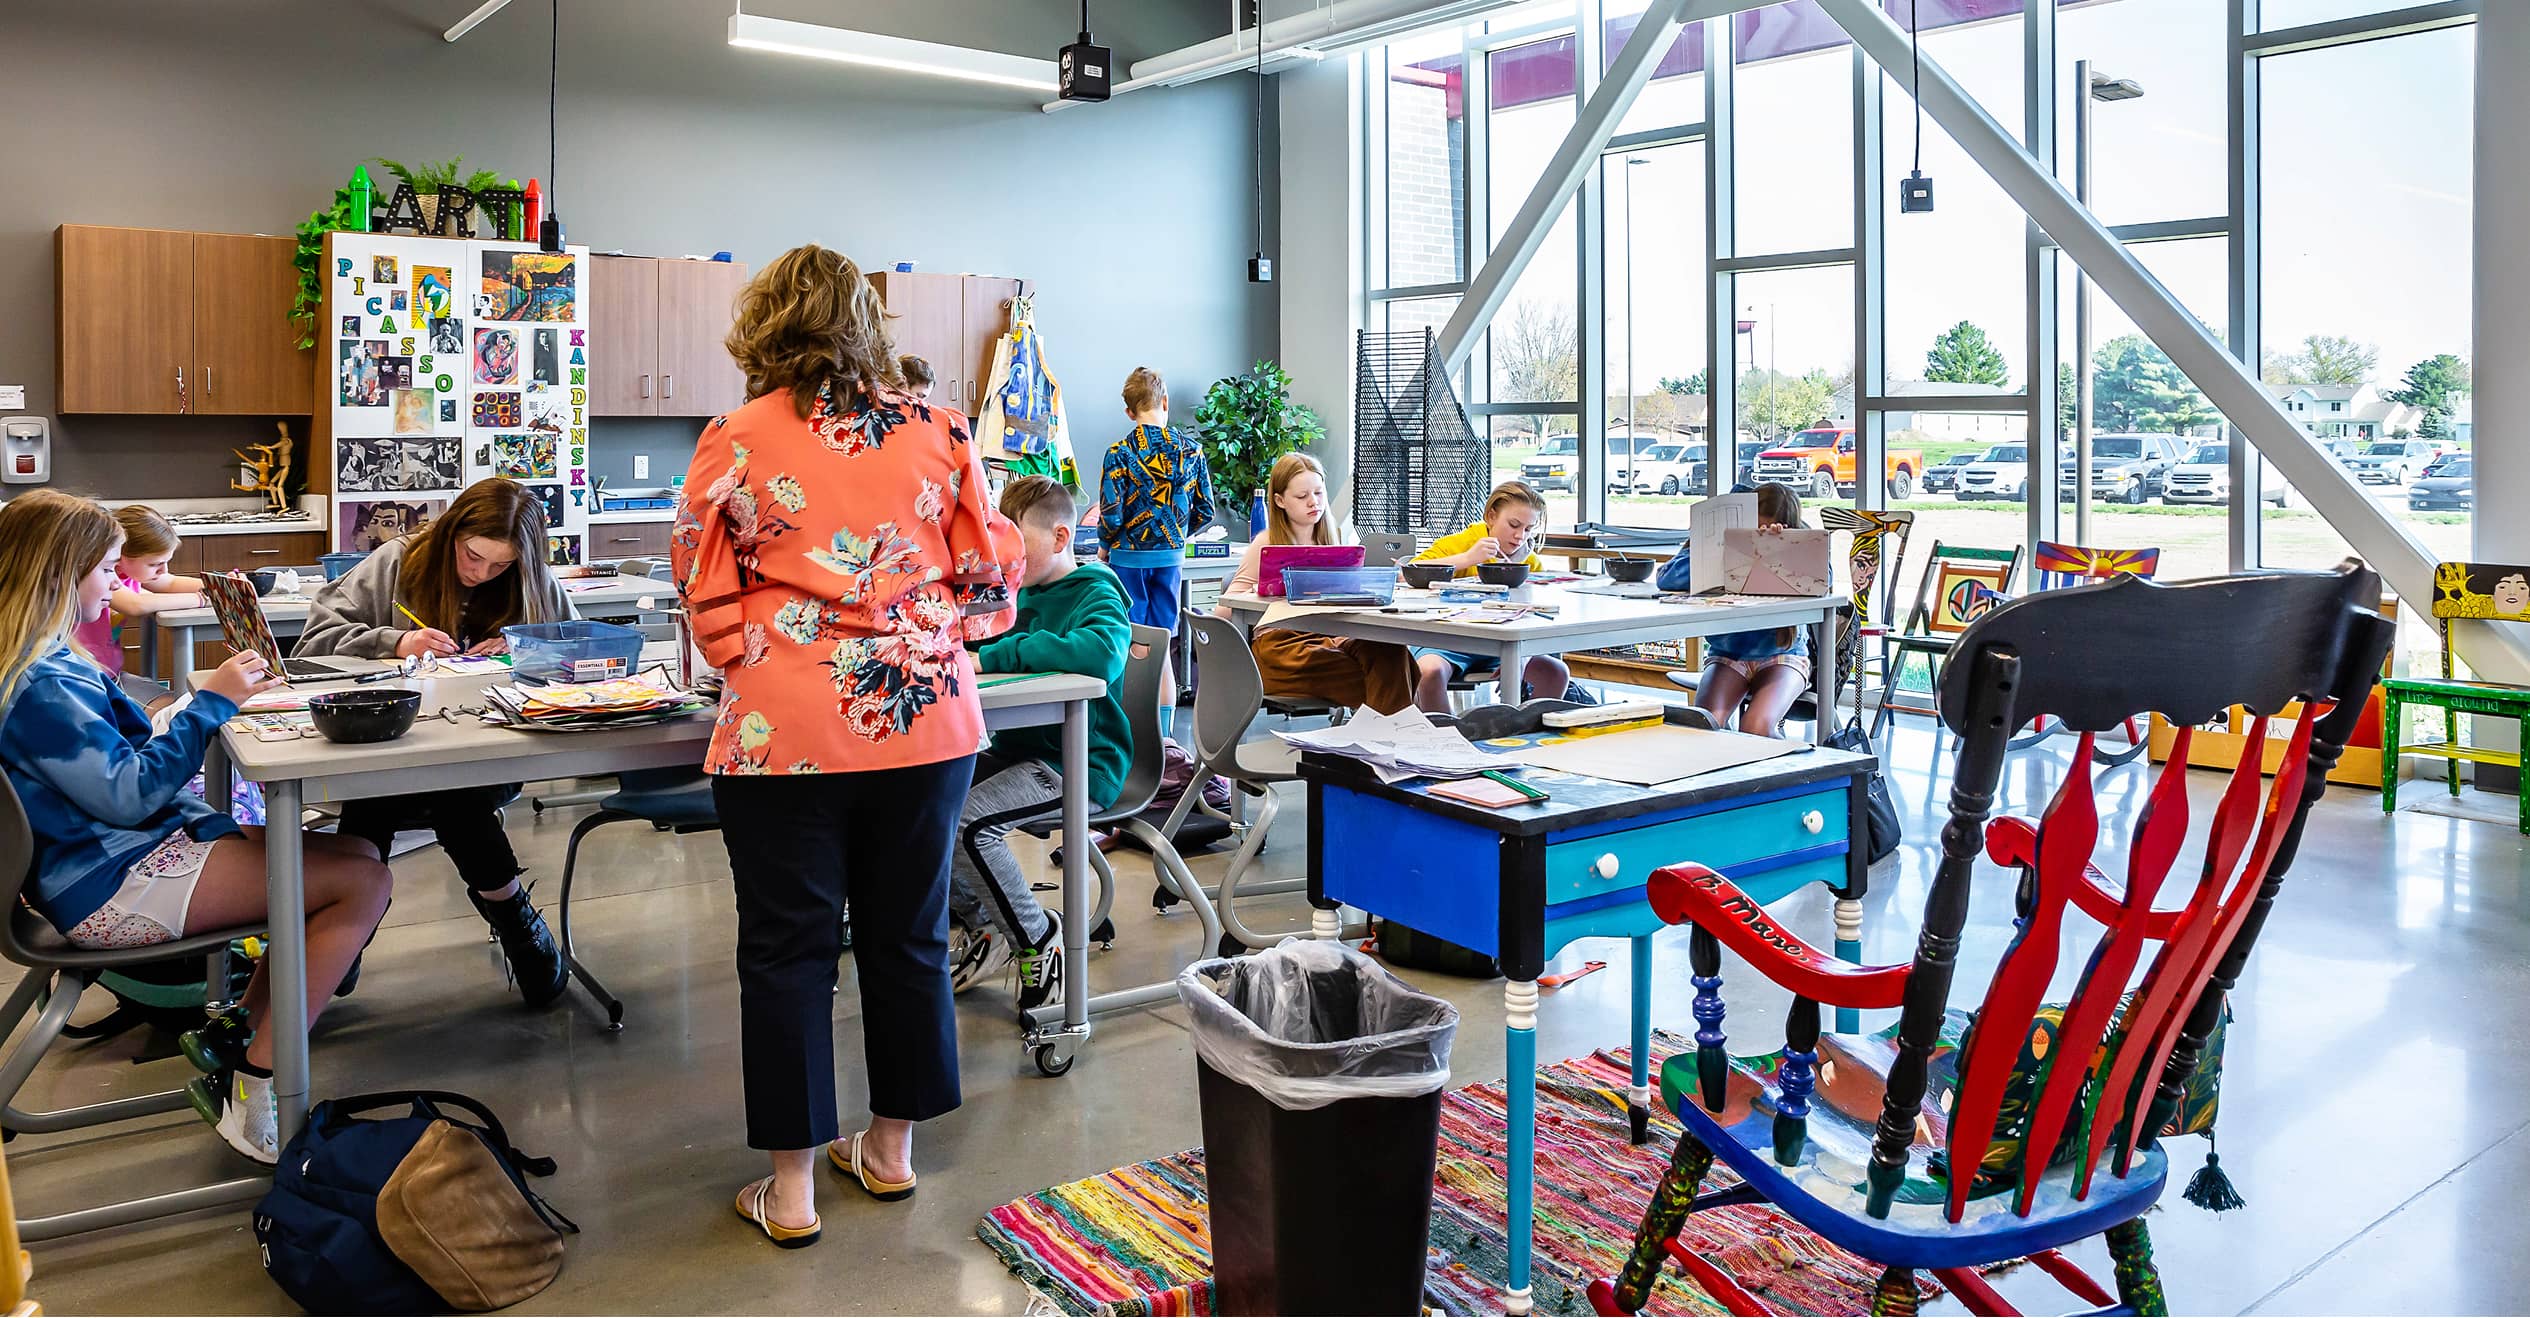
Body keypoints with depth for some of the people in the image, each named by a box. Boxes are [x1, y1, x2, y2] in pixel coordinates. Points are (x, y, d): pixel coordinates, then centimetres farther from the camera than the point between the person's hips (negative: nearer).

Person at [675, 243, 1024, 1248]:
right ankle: (892, 1148, 29)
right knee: (907, 936, 15)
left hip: (786, 734, -2)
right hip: (926, 722, 3)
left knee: (787, 949, 8)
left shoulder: (734, 442, -2)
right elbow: (990, 573, 7)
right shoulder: (937, 431, 3)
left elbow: (706, 599, 3)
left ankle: (790, 1186, 16)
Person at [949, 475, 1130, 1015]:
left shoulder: (1096, 593, -12)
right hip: (1018, 748, 9)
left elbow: (1102, 653, -35)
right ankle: (979, 923, 16)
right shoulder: (1023, 592, 13)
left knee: (965, 822, -26)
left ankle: (1039, 940, -5)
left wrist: (992, 656, -33)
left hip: (1079, 762, -9)